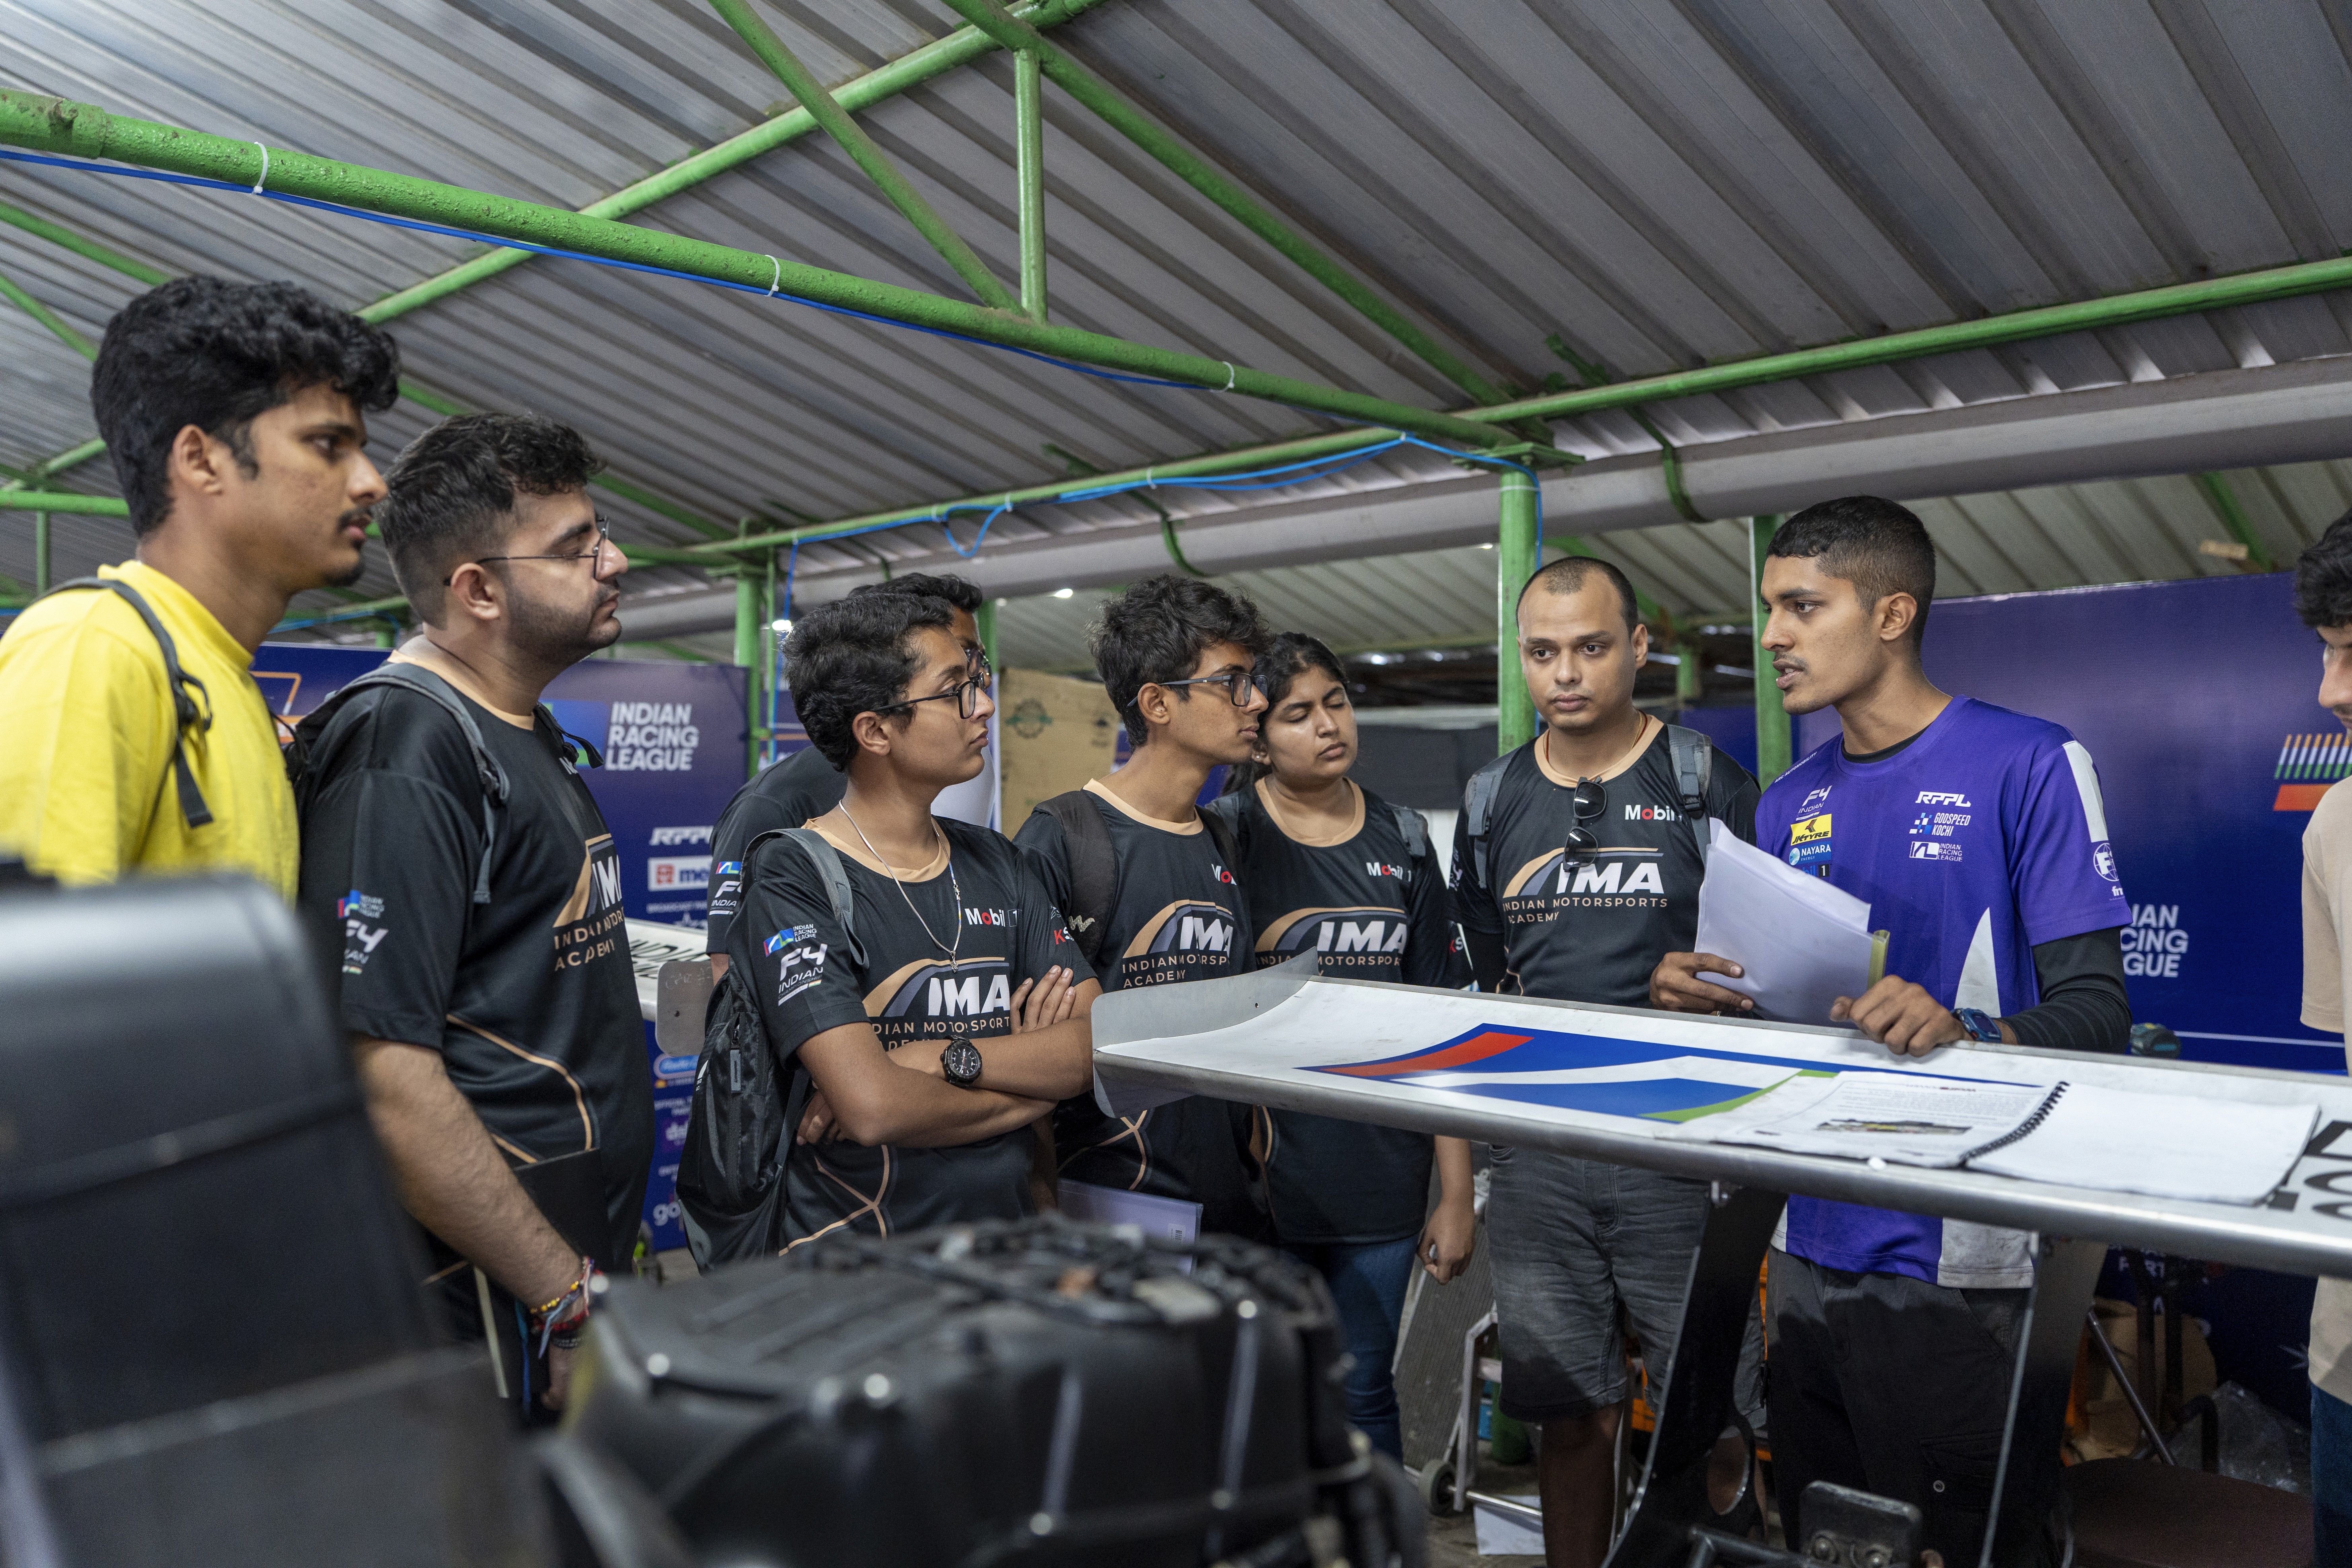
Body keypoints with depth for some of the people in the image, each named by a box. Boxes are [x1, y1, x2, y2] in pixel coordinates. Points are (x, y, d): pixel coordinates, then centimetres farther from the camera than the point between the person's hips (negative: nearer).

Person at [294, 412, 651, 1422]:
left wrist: (605, 1259, 17)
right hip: (489, 1312, -9)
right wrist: (570, 1299, -21)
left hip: (579, 1254, 9)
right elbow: (383, 1077, -25)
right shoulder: (404, 748, -17)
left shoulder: (531, 734, 14)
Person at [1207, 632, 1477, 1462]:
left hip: (1380, 1172, 3)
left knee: (1364, 1393, 14)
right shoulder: (1222, 835, -5)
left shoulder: (1403, 840, 7)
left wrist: (1458, 1193, 6)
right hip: (1260, 1171, -3)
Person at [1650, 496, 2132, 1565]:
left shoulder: (2028, 766, -7)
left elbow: (2097, 1010, -11)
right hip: (1812, 1248, 6)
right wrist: (1706, 996, -4)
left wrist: (1964, 1034, -30)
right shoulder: (1789, 803, 10)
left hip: (1960, 1261, -6)